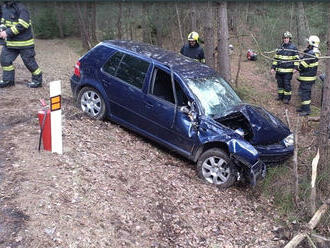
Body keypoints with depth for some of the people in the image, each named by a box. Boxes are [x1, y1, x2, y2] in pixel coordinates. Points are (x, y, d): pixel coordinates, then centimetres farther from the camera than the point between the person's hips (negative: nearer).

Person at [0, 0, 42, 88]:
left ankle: (37, 80, 16)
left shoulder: (21, 8, -17)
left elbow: (22, 25, -25)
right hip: (10, 42, 8)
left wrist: (7, 32, -25)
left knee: (29, 62, 1)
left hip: (24, 42, -8)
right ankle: (8, 80, 20)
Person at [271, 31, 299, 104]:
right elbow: (276, 58, 15)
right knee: (280, 83, 11)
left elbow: (296, 58, -2)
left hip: (288, 70, -5)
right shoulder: (280, 47, 11)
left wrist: (295, 67, -14)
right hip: (279, 69, 5)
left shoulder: (293, 48, -2)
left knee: (287, 84, -3)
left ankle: (287, 98, 7)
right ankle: (280, 96, 25)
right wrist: (273, 67, 11)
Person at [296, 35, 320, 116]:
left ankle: (306, 110, 1)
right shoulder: (316, 53, 8)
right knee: (307, 92, 19)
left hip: (306, 77, -10)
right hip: (311, 76, 10)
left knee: (303, 92, -4)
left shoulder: (310, 54, -25)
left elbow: (302, 65, -23)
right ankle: (304, 107, 32)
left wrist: (298, 68, -2)